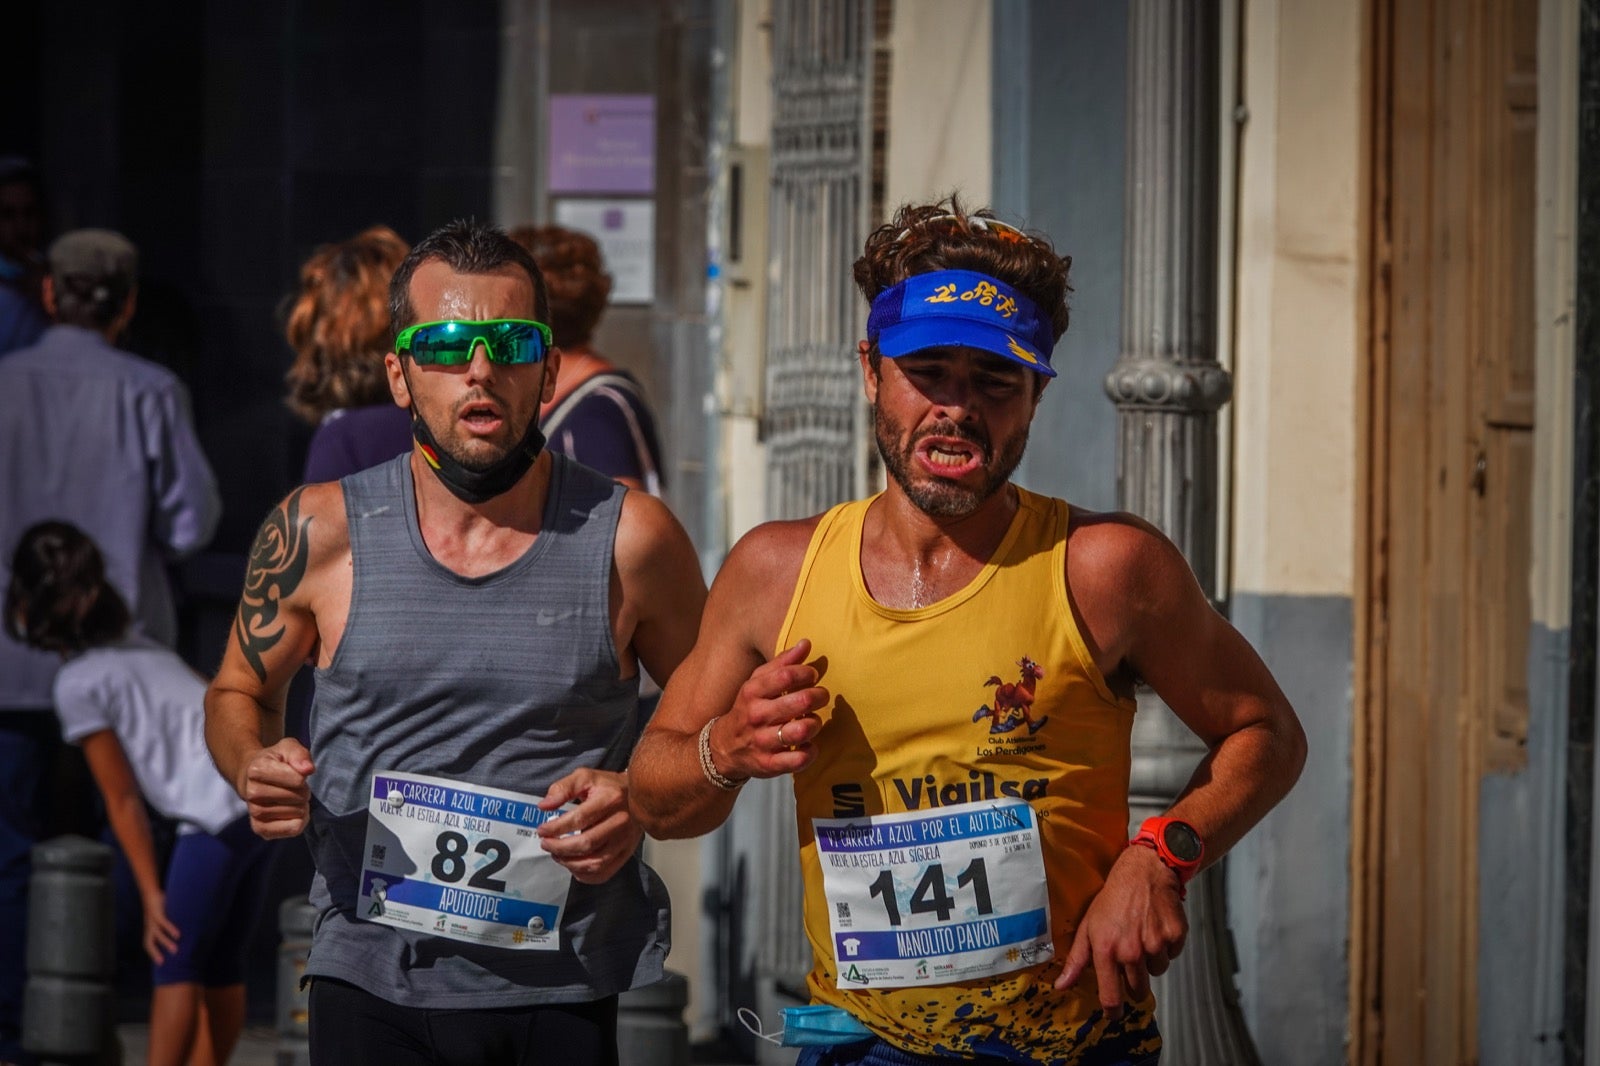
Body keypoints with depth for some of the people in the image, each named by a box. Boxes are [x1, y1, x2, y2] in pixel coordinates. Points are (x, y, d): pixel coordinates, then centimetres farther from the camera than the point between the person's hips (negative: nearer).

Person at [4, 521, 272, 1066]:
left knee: (176, 962, -3)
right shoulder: (141, 648, 21)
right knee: (219, 964, 13)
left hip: (221, 810, -8)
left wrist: (153, 897, 3)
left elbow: (123, 801, 0)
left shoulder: (78, 684, -1)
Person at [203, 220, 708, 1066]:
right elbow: (238, 692, 14)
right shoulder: (319, 534, -2)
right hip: (371, 988, 0)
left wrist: (643, 802, -10)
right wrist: (256, 768, -8)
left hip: (564, 995, 0)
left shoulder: (630, 539, -3)